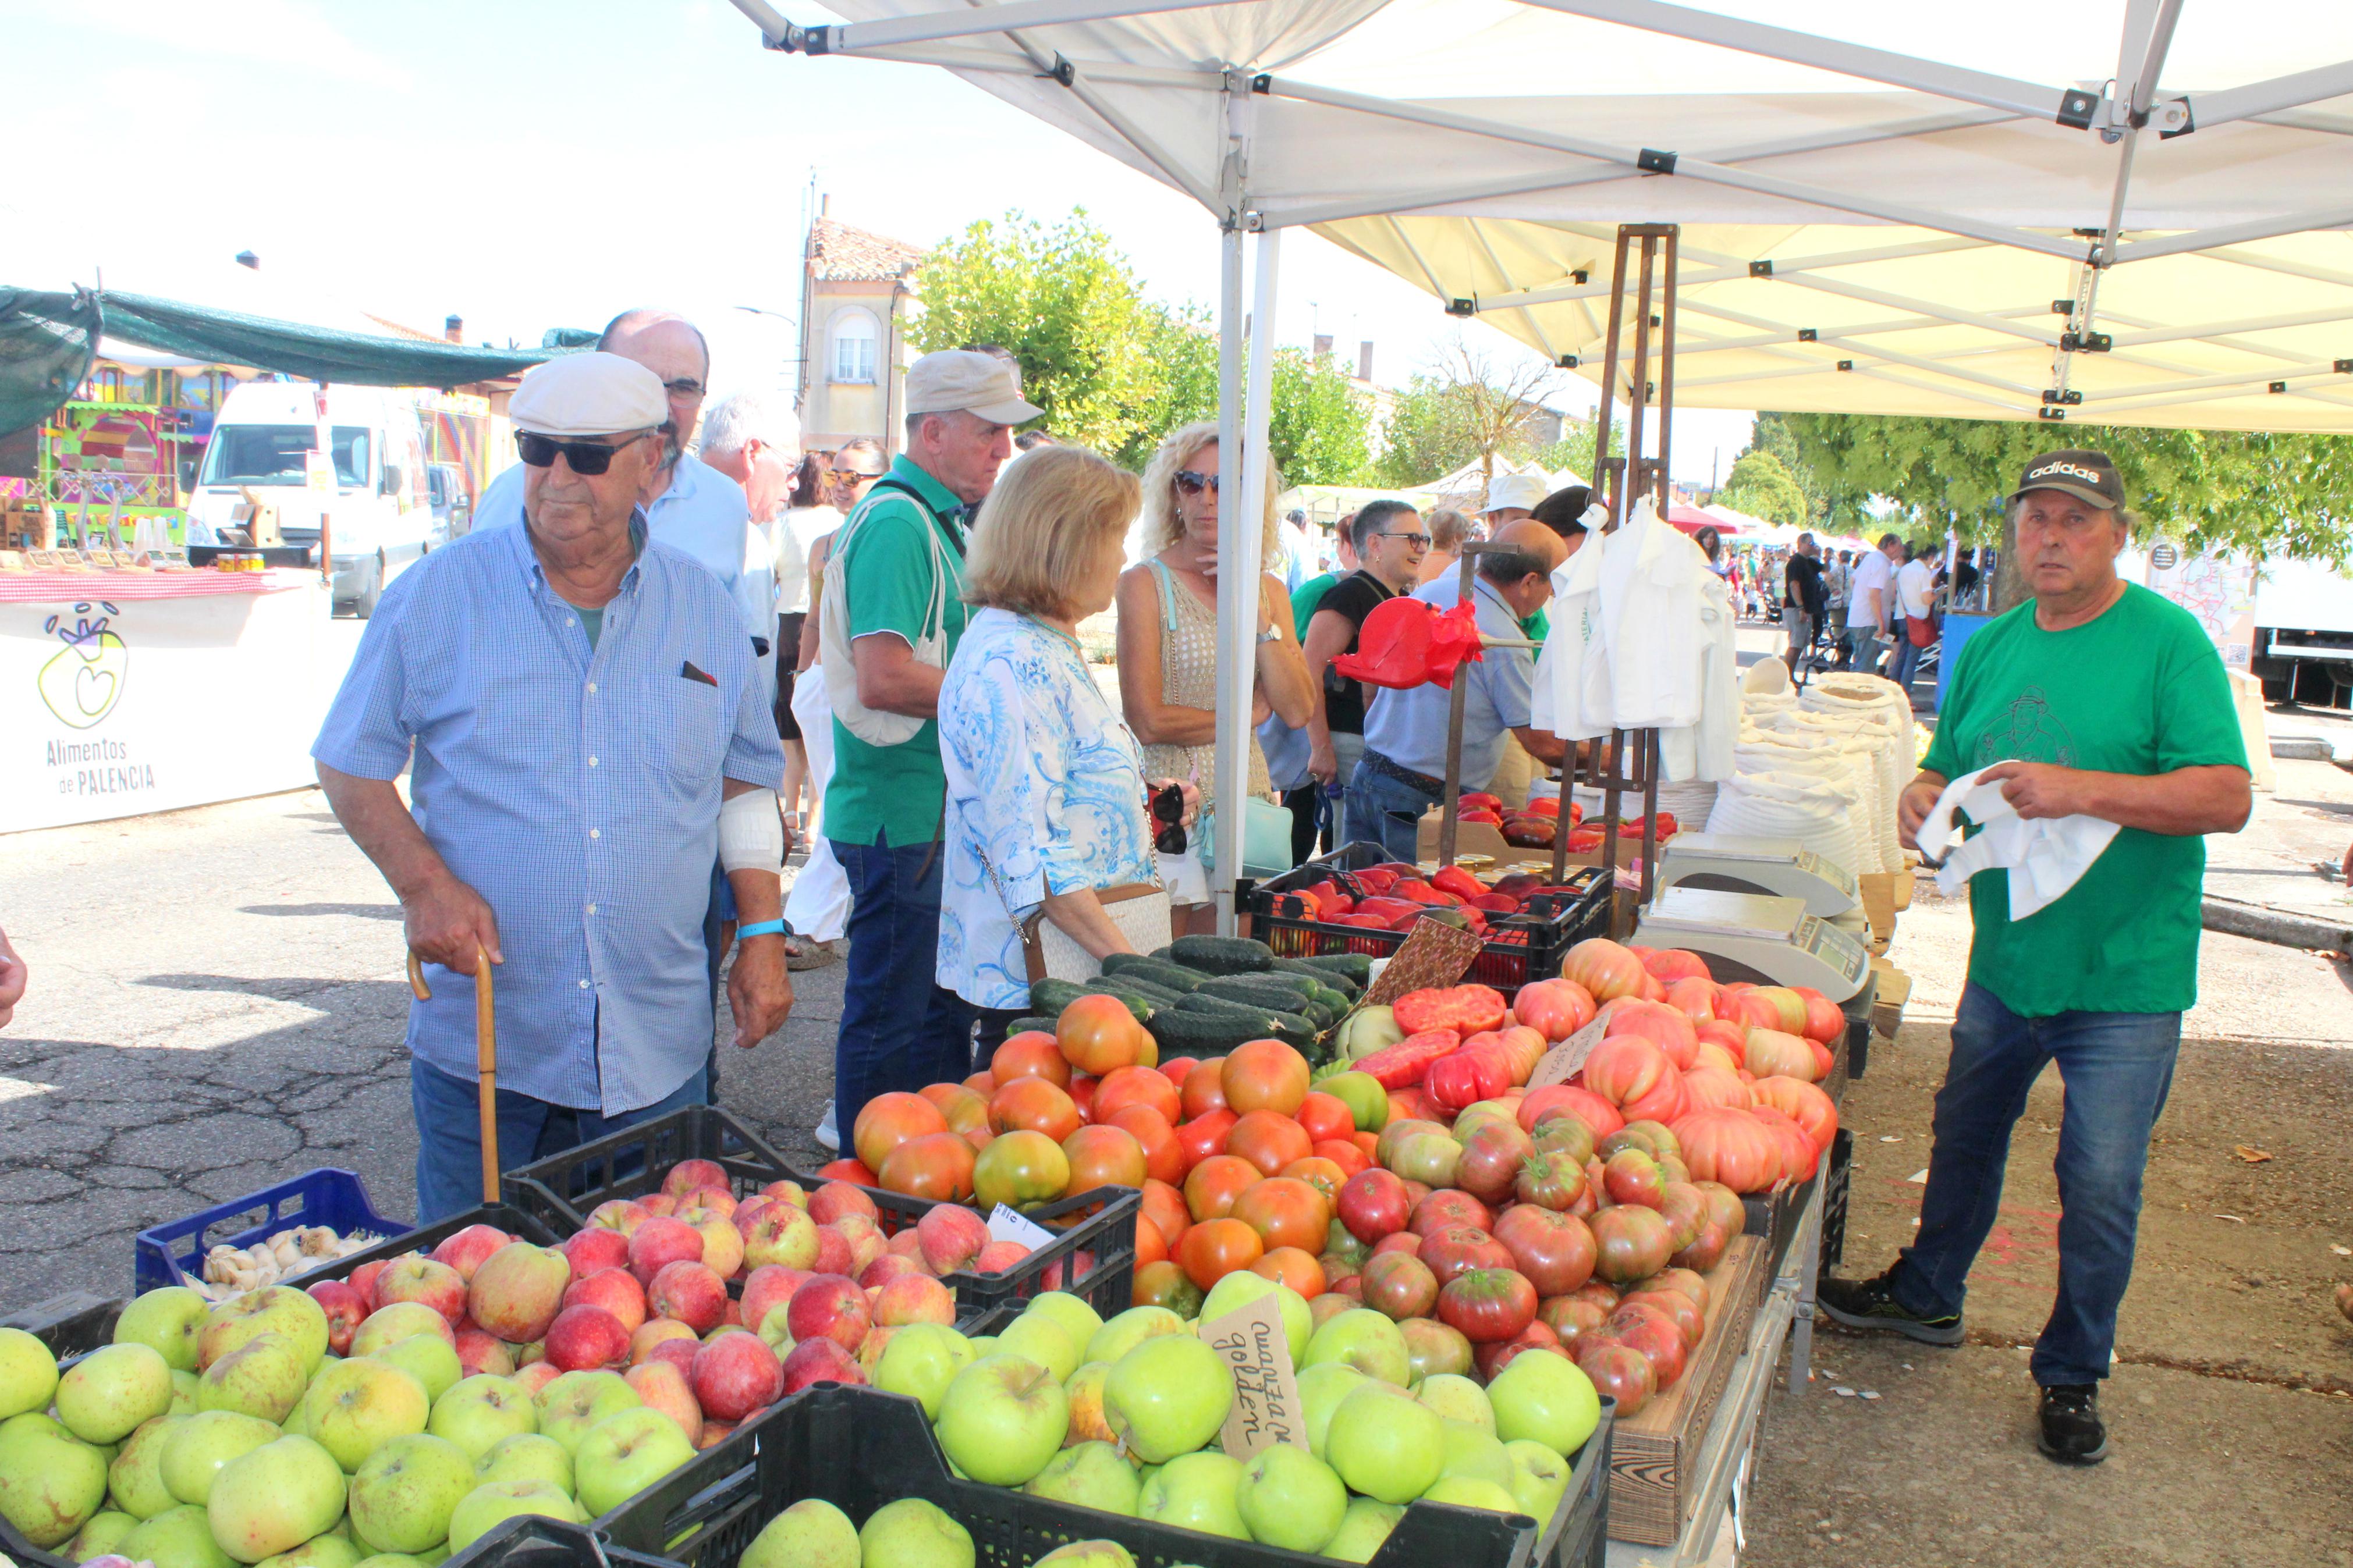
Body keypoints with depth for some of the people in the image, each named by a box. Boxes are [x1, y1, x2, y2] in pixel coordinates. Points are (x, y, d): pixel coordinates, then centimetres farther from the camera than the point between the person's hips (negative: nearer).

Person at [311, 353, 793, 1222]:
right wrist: (424, 883, -12)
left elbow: (745, 781, 12)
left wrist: (762, 935, 4)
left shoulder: (704, 609, 4)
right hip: (484, 1043, -1)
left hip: (659, 1051, 2)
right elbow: (350, 763, 3)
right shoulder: (436, 596, -3)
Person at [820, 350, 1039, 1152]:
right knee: (892, 1015, 1)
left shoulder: (942, 520, 16)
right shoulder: (897, 523, -16)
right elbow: (883, 677, -25)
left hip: (941, 809, 10)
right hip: (903, 813, -10)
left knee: (946, 1005, 18)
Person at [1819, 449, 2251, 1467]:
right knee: (1965, 1134, 21)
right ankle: (1927, 1297, 43)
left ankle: (2073, 1375, 22)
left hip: (2125, 974, -5)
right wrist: (1923, 800, -9)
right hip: (2006, 957, 6)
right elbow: (1947, 767, 15)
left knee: (2100, 1183, 2)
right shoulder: (1991, 647, 6)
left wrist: (2084, 790, -30)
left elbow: (2226, 798, -19)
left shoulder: (2167, 642, -12)